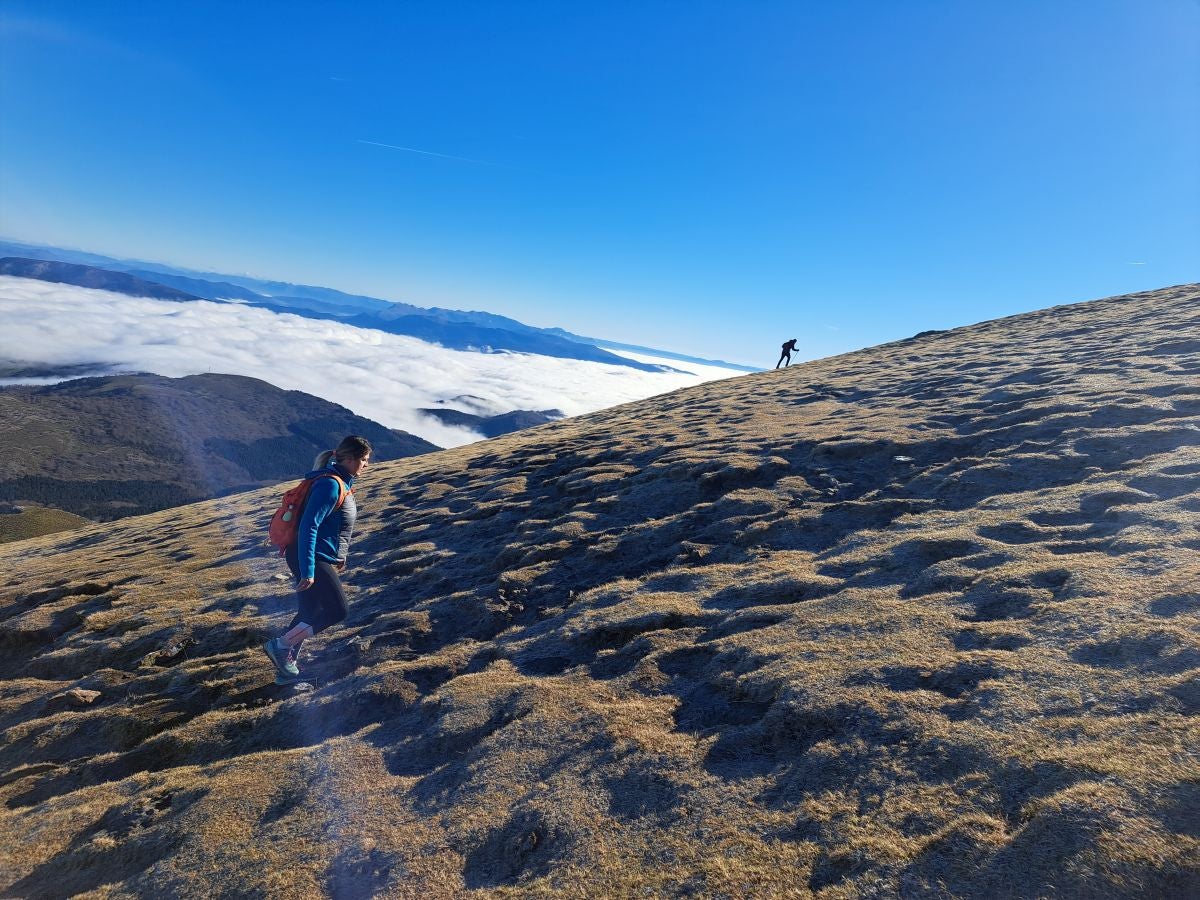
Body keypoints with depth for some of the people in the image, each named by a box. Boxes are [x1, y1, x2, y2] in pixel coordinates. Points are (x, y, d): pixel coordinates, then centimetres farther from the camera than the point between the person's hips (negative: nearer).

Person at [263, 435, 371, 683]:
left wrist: (339, 556, 26)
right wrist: (308, 571, -26)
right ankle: (279, 645, 3)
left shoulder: (342, 483, 10)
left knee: (309, 615, 14)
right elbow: (308, 527, -25)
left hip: (321, 558, 10)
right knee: (337, 611, -6)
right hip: (312, 560, -10)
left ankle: (287, 666, 24)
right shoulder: (330, 485, -20)